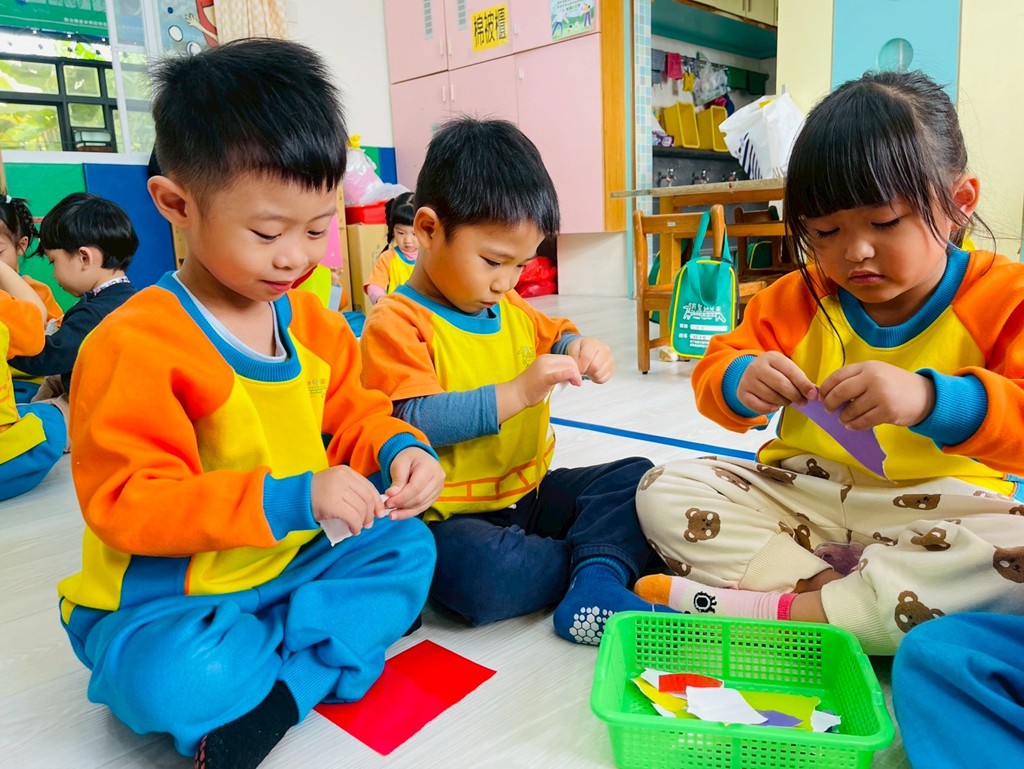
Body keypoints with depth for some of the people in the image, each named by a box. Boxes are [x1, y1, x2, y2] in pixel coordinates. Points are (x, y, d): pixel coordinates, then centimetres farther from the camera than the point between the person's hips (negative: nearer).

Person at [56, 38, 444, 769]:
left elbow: (349, 412, 9)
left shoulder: (309, 318, 0)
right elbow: (126, 504, -25)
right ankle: (331, 652, -5)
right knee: (178, 681, -34)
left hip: (291, 561, 7)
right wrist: (291, 499, -35)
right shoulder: (133, 344, -22)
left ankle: (272, 694, -13)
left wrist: (398, 449, -16)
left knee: (408, 546, -4)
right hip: (163, 597, -6)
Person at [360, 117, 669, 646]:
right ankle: (612, 558, -13)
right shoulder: (395, 323, -13)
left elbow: (555, 336, 29)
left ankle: (595, 585, -25)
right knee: (483, 579, -37)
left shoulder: (511, 310, 12)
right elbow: (413, 421, -25)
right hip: (451, 517, -7)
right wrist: (516, 393, -28)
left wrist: (584, 351, 4)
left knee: (637, 477, -3)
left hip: (531, 492, 8)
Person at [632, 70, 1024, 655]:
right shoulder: (800, 298, 5)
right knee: (665, 491, -14)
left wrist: (932, 399, -36)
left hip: (937, 515, -2)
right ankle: (835, 591, -24)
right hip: (800, 498, 3)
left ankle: (779, 608, -28)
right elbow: (715, 371, 7)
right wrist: (740, 382, -19)